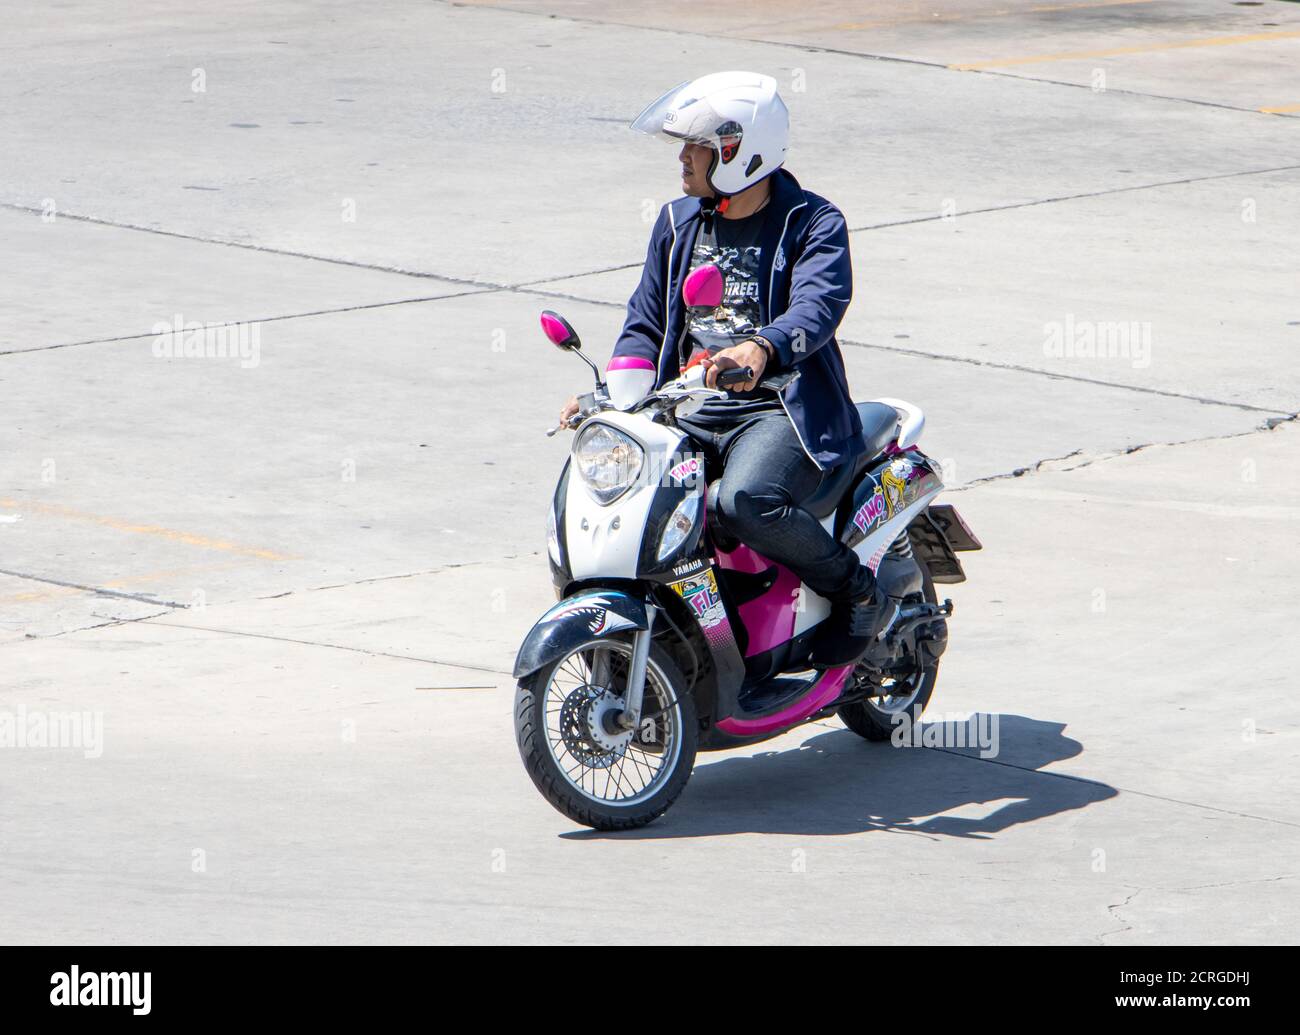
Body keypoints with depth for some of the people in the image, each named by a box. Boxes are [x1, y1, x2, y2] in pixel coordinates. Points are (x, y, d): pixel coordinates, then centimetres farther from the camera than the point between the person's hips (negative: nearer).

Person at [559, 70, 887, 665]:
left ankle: (856, 590, -11)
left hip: (782, 409, -6)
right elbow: (646, 322, 19)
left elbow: (818, 306, -22)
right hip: (687, 412, 6)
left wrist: (761, 348, -44)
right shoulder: (678, 222, 16)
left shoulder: (813, 224, -3)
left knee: (746, 501, -36)